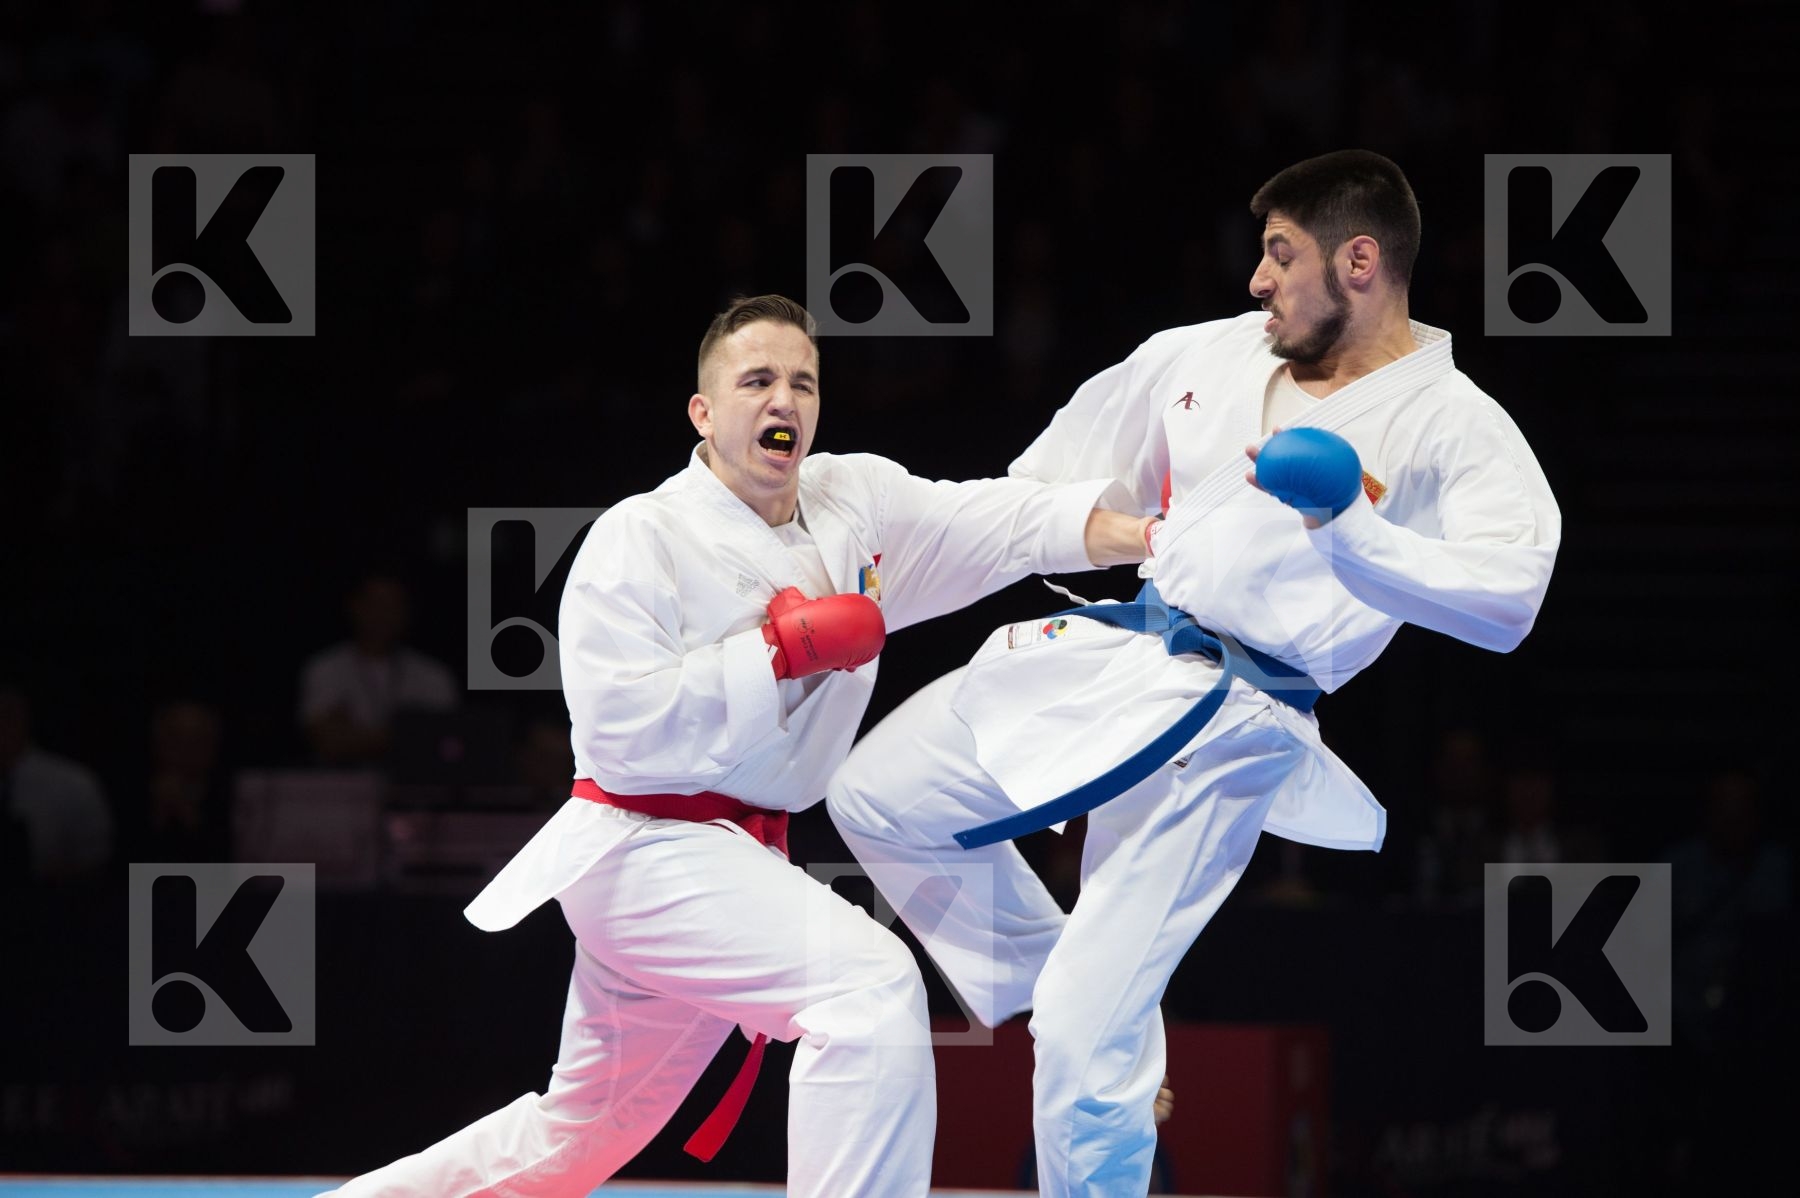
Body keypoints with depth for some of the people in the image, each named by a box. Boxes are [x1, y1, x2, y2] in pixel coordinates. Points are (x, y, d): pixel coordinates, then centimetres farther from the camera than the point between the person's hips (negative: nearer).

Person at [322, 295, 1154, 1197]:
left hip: (728, 854, 8)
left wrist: (1142, 533, -16)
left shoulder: (859, 500, 6)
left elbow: (1007, 521, -2)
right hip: (641, 849, -8)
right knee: (869, 984, -27)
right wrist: (788, 647, -20)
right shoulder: (639, 538, -12)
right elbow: (622, 726, -21)